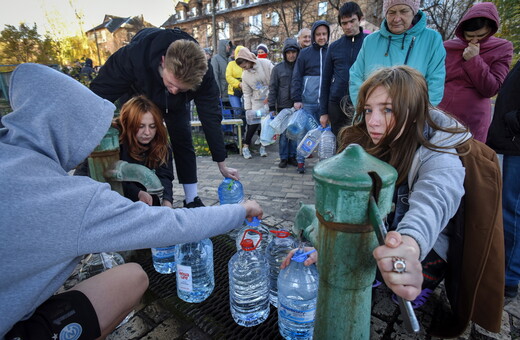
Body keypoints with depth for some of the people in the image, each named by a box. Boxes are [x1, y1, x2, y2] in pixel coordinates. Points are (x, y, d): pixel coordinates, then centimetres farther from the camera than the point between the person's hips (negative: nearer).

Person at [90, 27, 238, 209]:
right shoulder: (133, 56, -42)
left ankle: (192, 200, 5)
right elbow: (100, 91, -29)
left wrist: (222, 164, -25)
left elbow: (210, 116, -29)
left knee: (183, 143, -6)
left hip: (176, 105, 1)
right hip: (137, 96, -1)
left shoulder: (202, 73, -37)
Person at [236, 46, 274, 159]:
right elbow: (247, 93, 5)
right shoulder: (245, 75, 0)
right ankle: (246, 146, 6)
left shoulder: (266, 64, -10)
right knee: (254, 123, -6)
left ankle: (263, 146, 17)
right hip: (257, 102, 1)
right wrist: (248, 109, 1)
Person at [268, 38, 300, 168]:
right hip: (283, 106, -1)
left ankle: (292, 156, 19)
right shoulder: (278, 68, 3)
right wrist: (271, 107, -3)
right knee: (283, 133, 2)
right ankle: (283, 158, 13)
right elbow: (273, 89, 3)